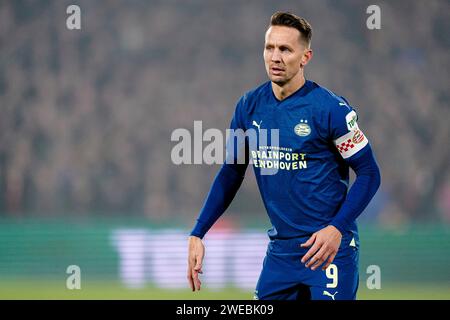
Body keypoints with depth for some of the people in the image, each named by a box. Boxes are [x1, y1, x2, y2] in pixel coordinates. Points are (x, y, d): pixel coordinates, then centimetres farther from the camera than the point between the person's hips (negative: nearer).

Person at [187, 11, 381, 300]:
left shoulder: (331, 108, -11)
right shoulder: (249, 106, 4)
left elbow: (369, 173, -7)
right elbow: (231, 173, 14)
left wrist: (337, 228, -20)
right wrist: (198, 235, 6)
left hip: (330, 247, -5)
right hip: (280, 251, 5)